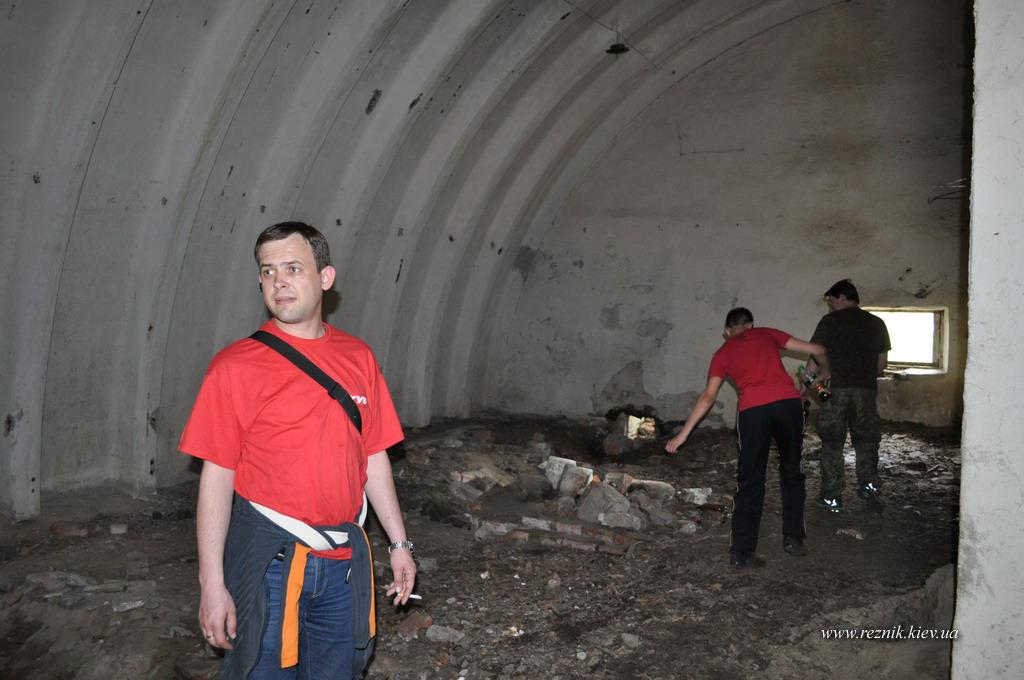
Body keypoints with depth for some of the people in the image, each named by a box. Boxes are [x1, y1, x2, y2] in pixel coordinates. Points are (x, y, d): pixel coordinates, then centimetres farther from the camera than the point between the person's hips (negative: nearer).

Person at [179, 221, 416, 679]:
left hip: (345, 558, 4)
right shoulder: (236, 366, -9)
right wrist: (212, 584, -11)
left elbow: (374, 458, 9)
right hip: (270, 557, -4)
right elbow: (216, 478, -9)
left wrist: (399, 543, 10)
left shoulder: (357, 357, 3)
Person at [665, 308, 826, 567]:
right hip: (788, 401, 1)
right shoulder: (767, 334, 22)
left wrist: (683, 434, 15)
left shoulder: (722, 353, 20)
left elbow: (708, 397, 13)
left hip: (752, 410, -1)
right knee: (791, 472, 21)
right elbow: (817, 350, 20)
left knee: (750, 482, 7)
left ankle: (741, 551, 8)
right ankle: (793, 538, 24)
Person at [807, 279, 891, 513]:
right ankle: (869, 483, -6)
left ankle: (832, 496, 8)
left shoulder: (830, 321, 0)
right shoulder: (876, 323, 11)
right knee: (866, 440, 13)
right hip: (867, 390, 3)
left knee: (832, 443, 5)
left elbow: (815, 357, -2)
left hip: (835, 389, -3)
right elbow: (882, 363, 12)